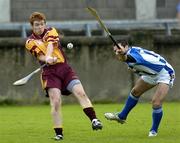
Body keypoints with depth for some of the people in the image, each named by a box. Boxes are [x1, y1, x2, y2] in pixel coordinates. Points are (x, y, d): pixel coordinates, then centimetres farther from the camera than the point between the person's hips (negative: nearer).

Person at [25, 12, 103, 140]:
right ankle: (59, 133, -6)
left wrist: (48, 56, -33)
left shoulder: (50, 31, 9)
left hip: (64, 68, 2)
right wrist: (48, 60, -33)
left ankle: (94, 120, -16)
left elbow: (51, 45, -12)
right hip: (50, 72, -2)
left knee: (80, 92, -14)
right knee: (56, 102, -14)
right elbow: (40, 56, -11)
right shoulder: (31, 42, 5)